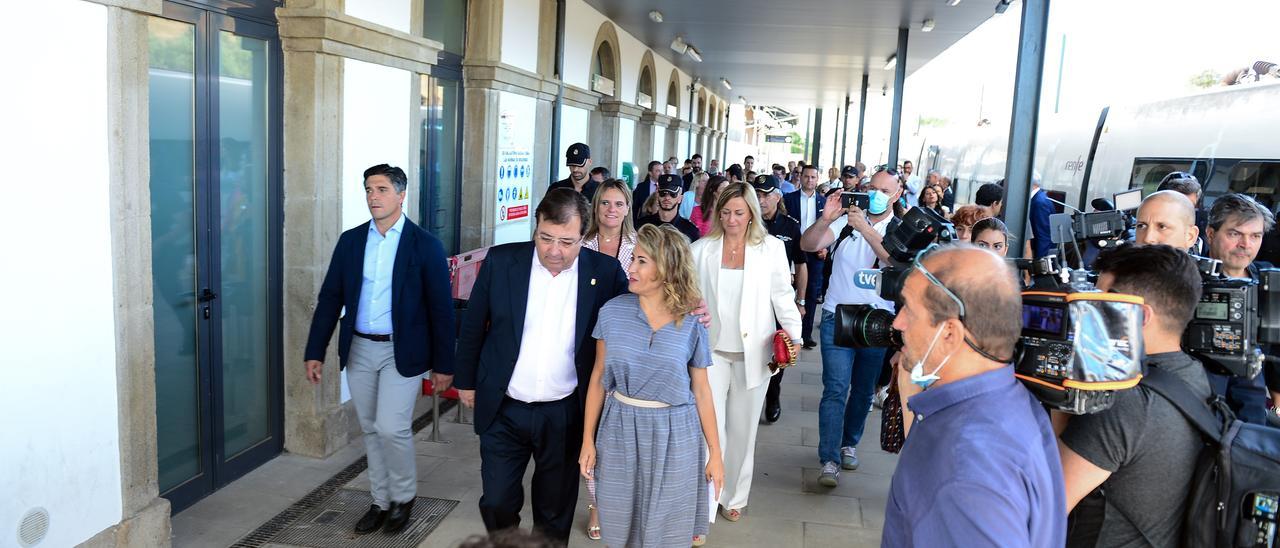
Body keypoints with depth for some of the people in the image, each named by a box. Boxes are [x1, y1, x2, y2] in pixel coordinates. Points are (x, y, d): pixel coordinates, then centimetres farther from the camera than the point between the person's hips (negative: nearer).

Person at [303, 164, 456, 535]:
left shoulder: (425, 245, -8)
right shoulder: (350, 241, 5)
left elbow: (441, 307, -6)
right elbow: (330, 298, 7)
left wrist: (443, 364, -7)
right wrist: (315, 352, 3)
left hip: (403, 351, -4)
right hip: (359, 350, 5)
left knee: (392, 428, -9)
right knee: (371, 430, 13)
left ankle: (404, 496, 16)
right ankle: (381, 501, 30)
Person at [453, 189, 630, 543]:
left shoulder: (605, 272, -10)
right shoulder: (501, 261, -9)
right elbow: (473, 326, 3)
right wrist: (466, 381, 9)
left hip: (565, 415, 0)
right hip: (504, 410, 1)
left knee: (555, 513, 15)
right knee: (496, 503, 10)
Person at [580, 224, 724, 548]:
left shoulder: (692, 324, -7)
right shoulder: (613, 312, -6)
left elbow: (701, 391, 1)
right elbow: (599, 378, 1)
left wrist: (715, 453, 3)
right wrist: (588, 440, 2)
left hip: (674, 436, -1)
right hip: (621, 431, 1)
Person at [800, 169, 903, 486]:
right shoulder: (846, 220, -1)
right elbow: (807, 245, -10)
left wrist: (864, 228, -28)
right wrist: (826, 219, -26)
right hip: (838, 317, -1)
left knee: (864, 390, 14)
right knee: (836, 389, -7)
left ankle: (849, 443, 34)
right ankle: (829, 460, -5)